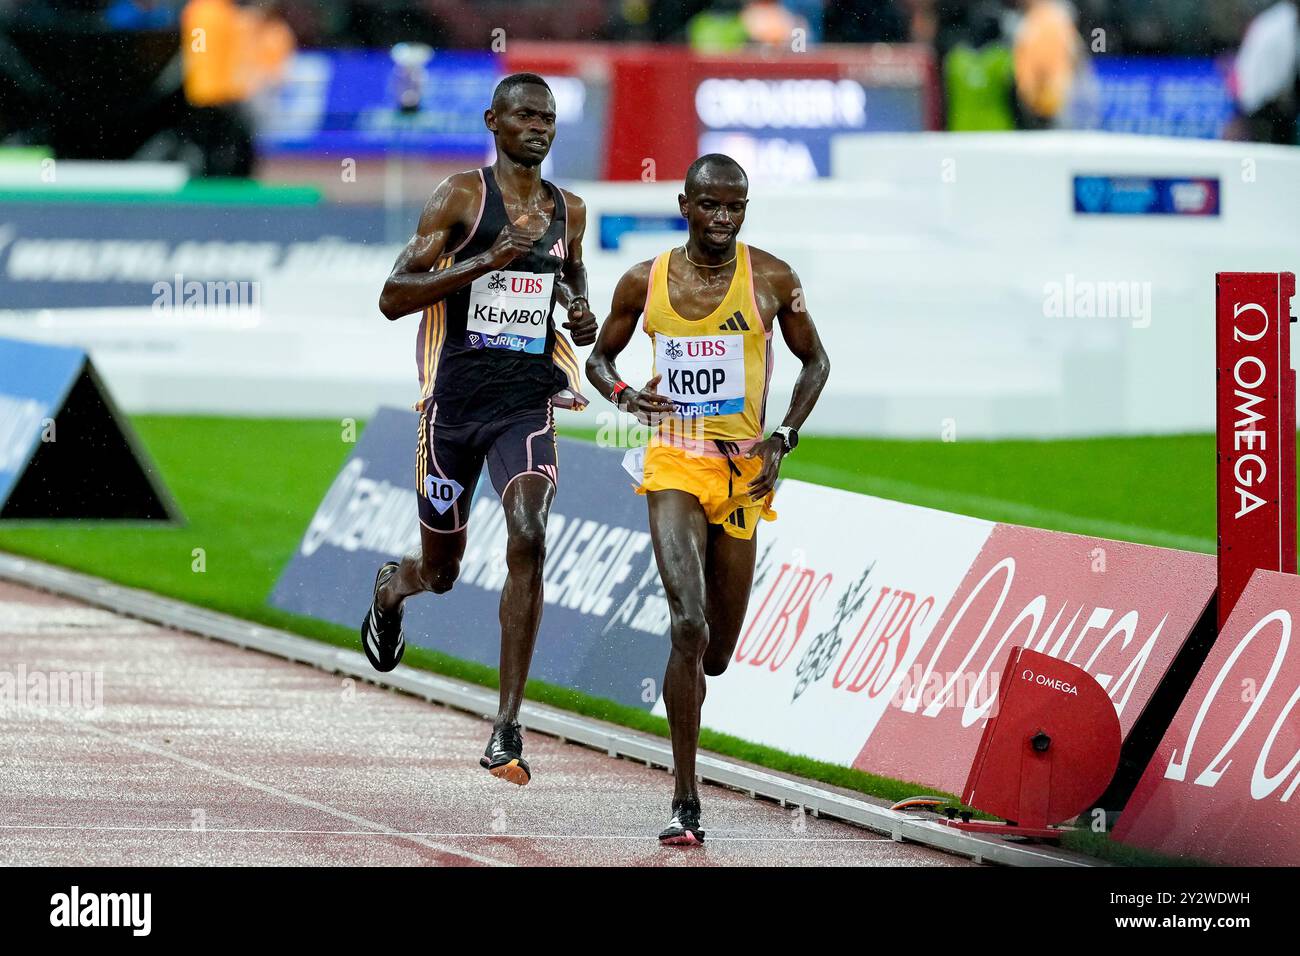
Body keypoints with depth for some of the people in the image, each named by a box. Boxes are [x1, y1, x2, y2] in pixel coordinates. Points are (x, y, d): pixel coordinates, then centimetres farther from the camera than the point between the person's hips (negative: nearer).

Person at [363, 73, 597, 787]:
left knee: (528, 540, -22)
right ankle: (392, 588, 53)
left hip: (527, 402, 2)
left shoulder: (568, 211, 10)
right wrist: (488, 260, -22)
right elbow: (393, 298, -12)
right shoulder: (462, 196, -6)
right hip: (455, 400, -2)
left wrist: (582, 320, 6)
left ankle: (506, 729, -20)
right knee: (440, 571, 11)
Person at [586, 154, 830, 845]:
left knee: (716, 651, 9)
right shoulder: (645, 282, 1)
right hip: (674, 466, -1)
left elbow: (814, 360, 11)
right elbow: (600, 357, 15)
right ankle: (685, 801, -18)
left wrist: (783, 439, -2)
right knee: (688, 624, -21)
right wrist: (622, 394, -8)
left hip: (743, 471, 2)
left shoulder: (771, 280, 0)